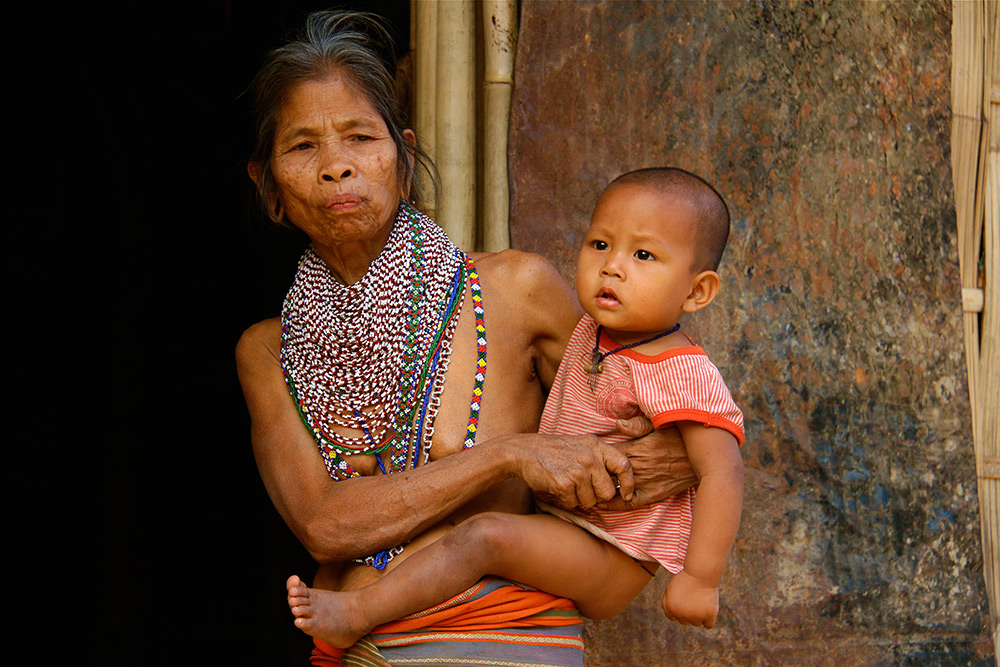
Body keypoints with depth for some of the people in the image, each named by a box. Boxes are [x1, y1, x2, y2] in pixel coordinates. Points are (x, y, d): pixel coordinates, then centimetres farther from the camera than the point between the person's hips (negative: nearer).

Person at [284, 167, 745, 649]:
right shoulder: (593, 330, 3)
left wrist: (700, 579, -34)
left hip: (613, 559, -10)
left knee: (486, 536, -26)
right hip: (565, 517, 10)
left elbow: (723, 471, -31)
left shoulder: (680, 374, -24)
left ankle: (357, 614, -21)